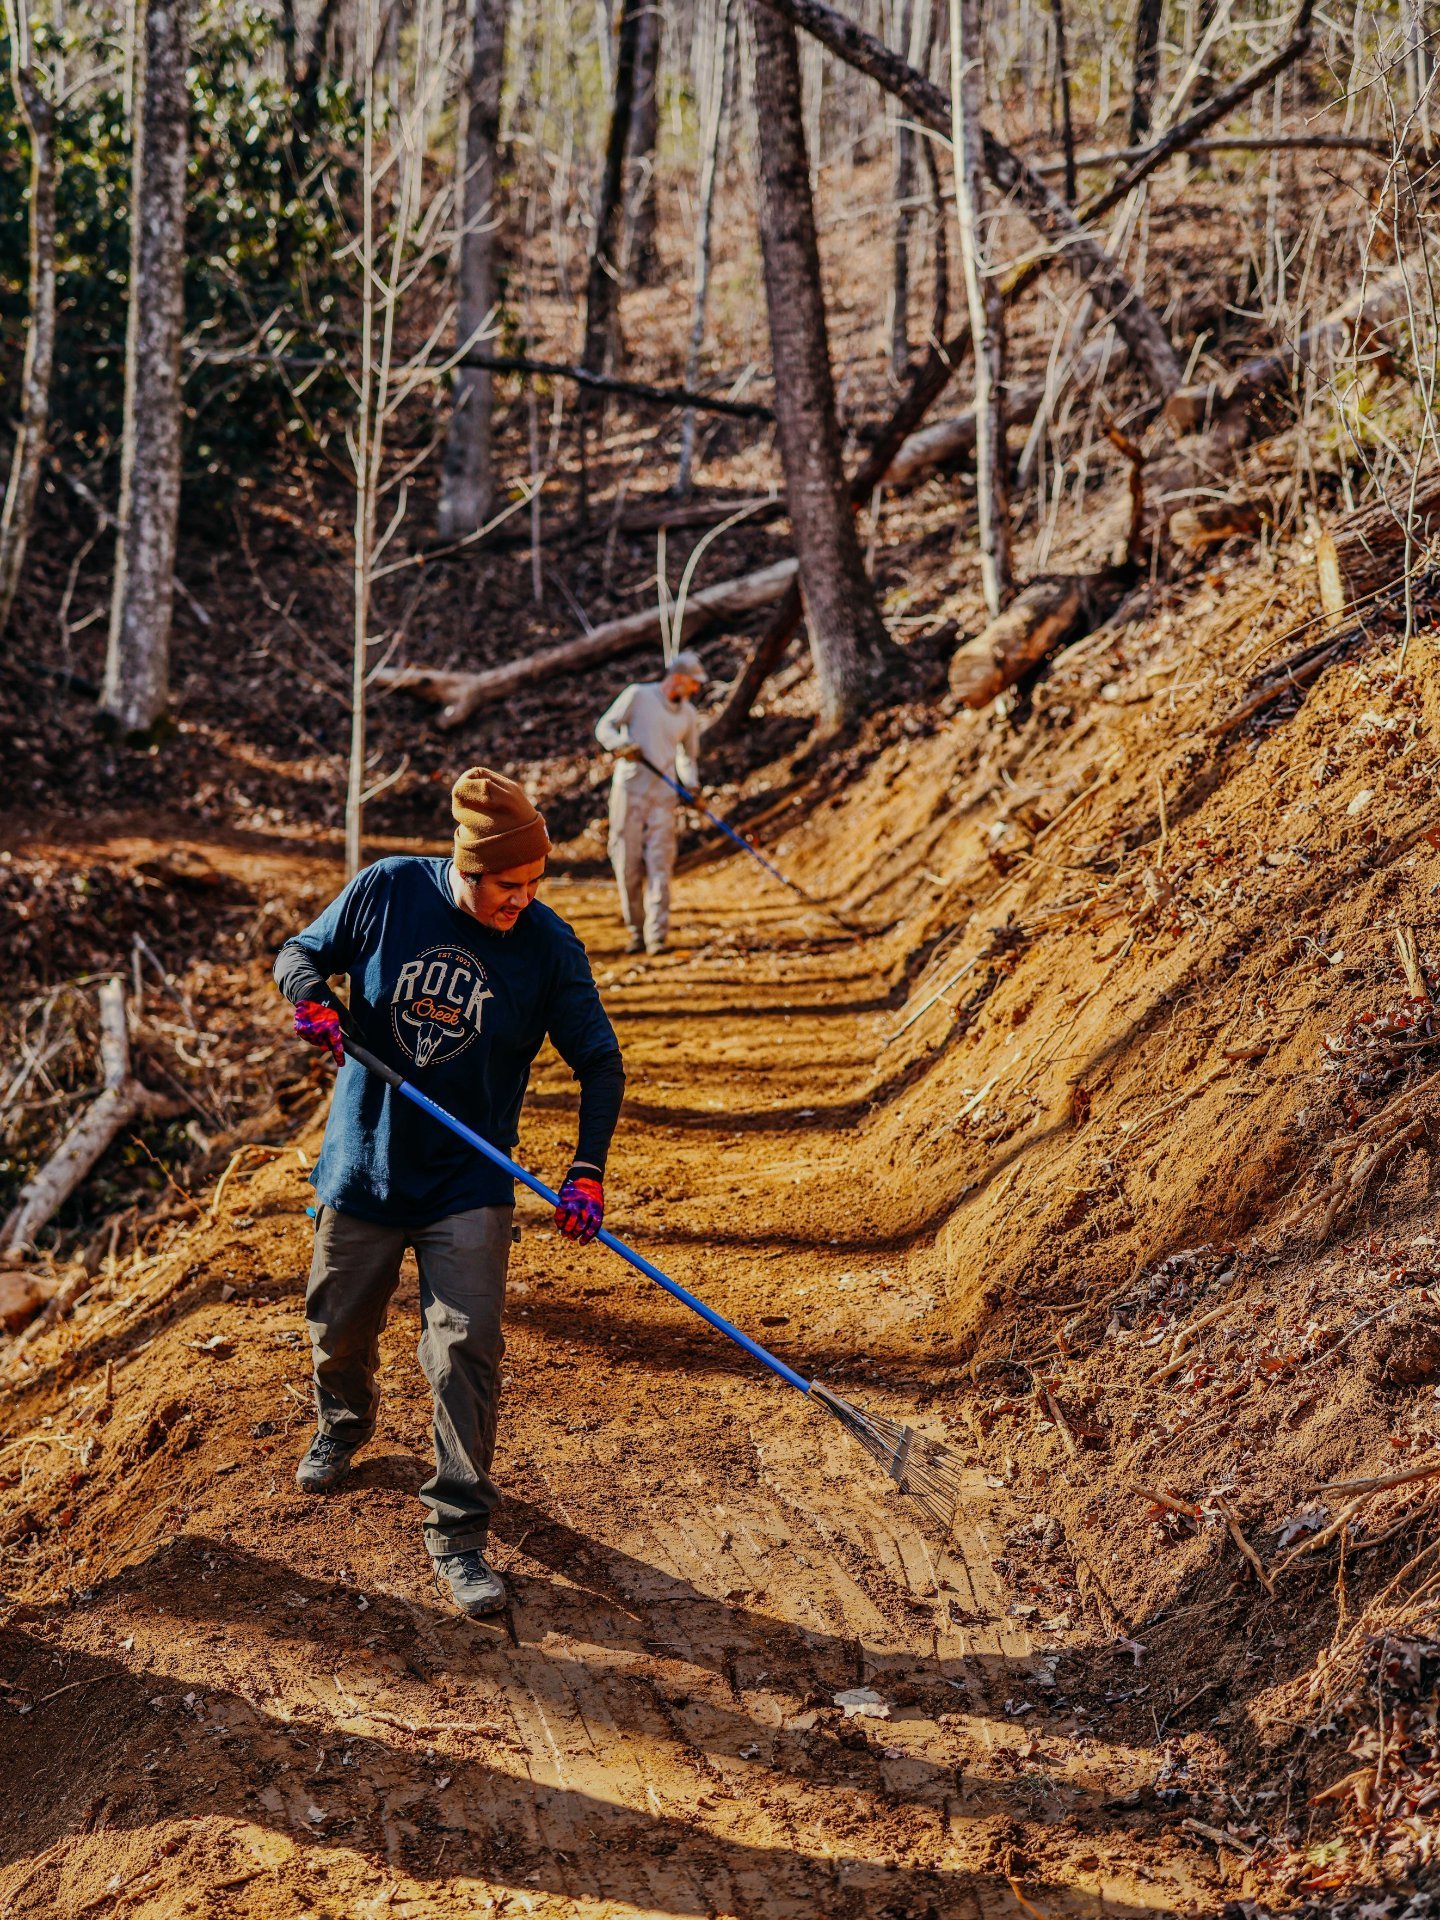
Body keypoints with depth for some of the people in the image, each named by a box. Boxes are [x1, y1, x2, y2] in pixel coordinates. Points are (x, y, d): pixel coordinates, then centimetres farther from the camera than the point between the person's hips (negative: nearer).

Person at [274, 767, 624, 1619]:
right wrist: (312, 995, -20)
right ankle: (343, 1423, 51)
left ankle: (458, 1535, -1)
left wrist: (589, 1172, -16)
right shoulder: (387, 892, -11)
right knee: (341, 1326, 17)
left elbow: (599, 1060, -5)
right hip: (366, 1160, 2)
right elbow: (302, 951, 4)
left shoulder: (549, 945, -13)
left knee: (467, 1349, -11)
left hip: (468, 1181, -2)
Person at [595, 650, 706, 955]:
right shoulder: (638, 695, 0)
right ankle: (636, 931, 10)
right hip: (629, 789, -2)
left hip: (663, 794, 2)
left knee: (660, 863, -10)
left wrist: (691, 784, 5)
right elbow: (604, 727, 0)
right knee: (628, 862, -2)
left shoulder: (688, 715, 12)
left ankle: (657, 936, -13)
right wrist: (623, 745, -21)